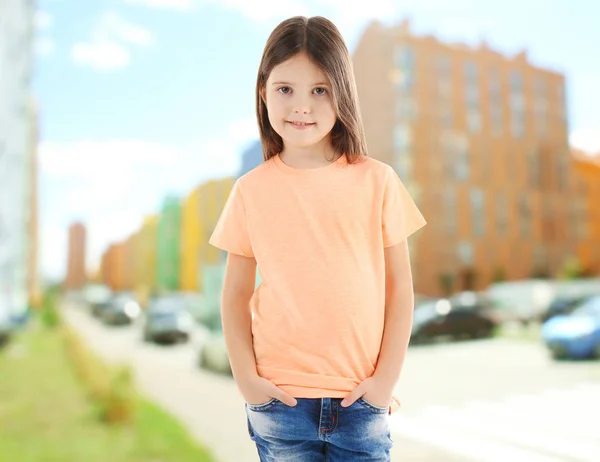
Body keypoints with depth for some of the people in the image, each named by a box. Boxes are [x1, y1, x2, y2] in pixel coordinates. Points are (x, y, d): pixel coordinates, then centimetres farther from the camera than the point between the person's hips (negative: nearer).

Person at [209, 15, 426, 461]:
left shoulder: (377, 181, -3)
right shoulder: (251, 190, -1)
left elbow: (399, 286, 1)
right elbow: (236, 294, 4)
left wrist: (387, 377, -3)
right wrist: (246, 377, -4)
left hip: (361, 399, 0)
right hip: (280, 399, 1)